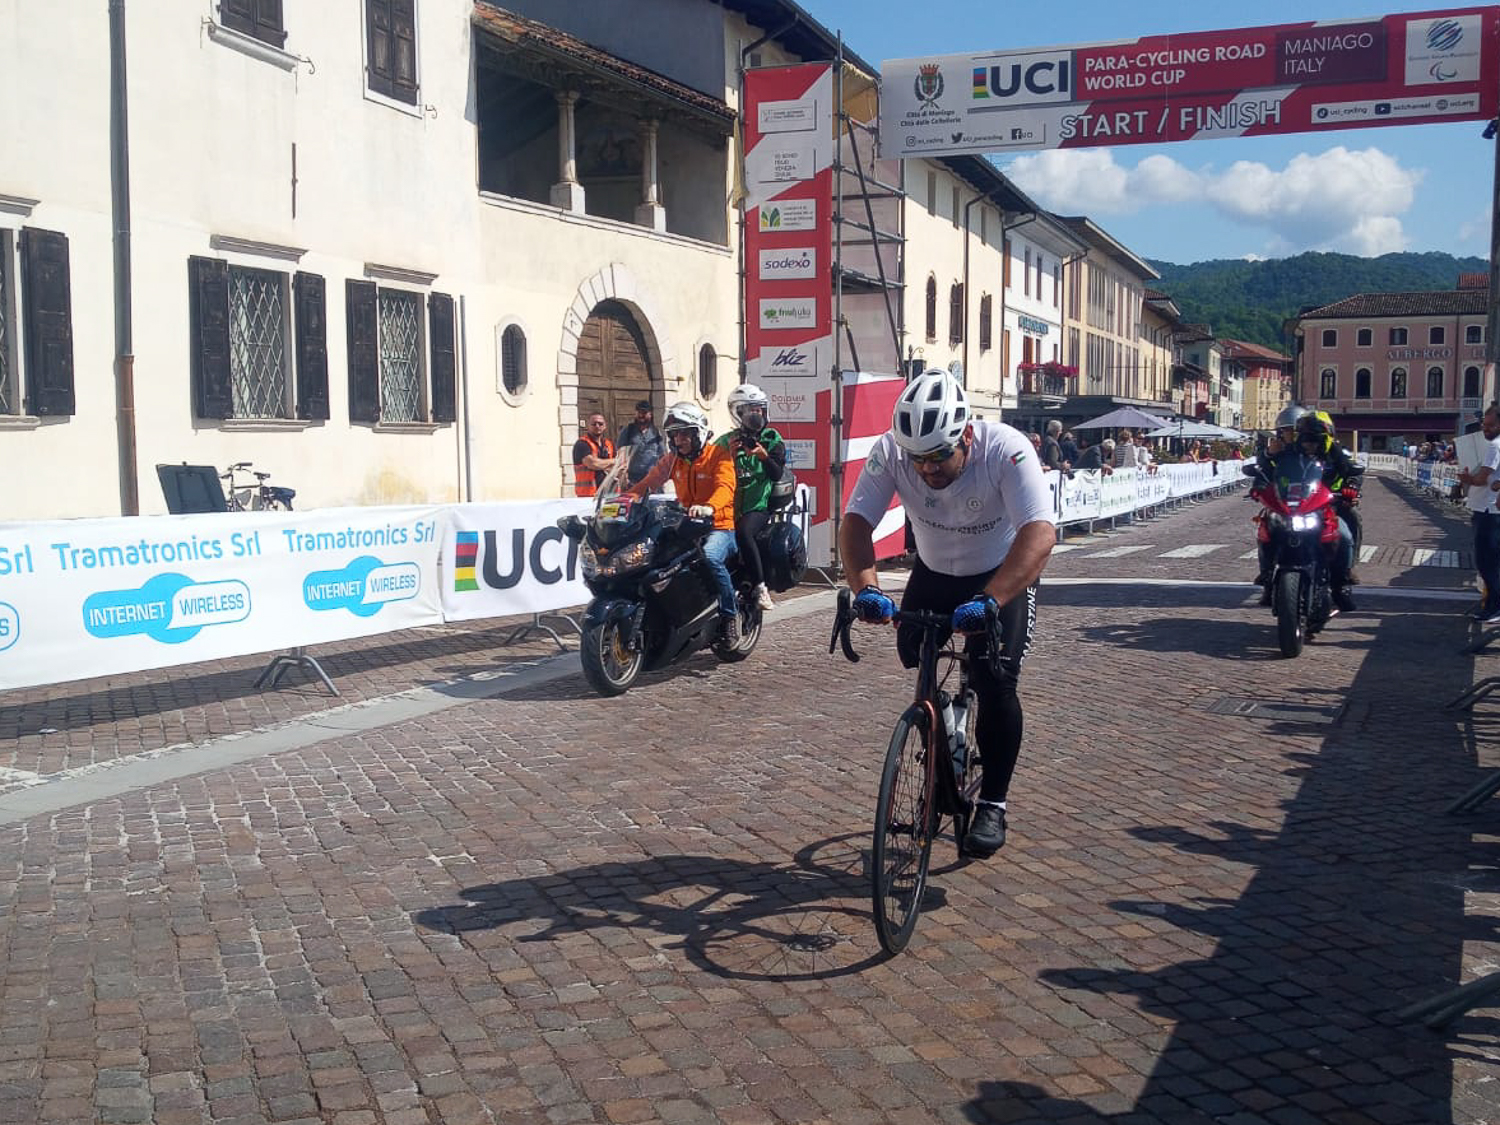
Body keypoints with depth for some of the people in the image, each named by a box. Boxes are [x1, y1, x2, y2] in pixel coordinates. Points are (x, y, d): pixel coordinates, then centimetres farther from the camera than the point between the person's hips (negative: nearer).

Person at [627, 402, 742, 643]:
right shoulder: (672, 460, 13)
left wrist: (709, 507, -45)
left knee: (710, 557, -35)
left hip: (719, 526, -6)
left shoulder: (718, 455, -6)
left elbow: (725, 486, -24)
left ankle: (730, 614, -18)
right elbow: (648, 483, 6)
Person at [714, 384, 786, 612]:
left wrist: (764, 457, -21)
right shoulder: (726, 442, 12)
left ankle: (761, 588, -30)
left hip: (758, 506, -3)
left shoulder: (772, 439, 9)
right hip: (730, 505, 3)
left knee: (743, 532, -34)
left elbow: (776, 475, -4)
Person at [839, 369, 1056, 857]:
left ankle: (992, 806, 2)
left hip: (1003, 577, -4)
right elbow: (855, 523, -27)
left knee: (995, 684, -15)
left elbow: (1040, 533, -43)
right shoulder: (889, 452, -24)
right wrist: (866, 587, -46)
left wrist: (988, 601, -56)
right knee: (913, 658, -6)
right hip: (933, 573, 4)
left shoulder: (1006, 450, -34)